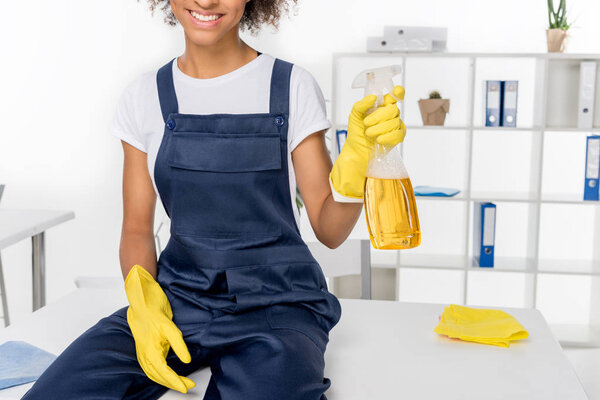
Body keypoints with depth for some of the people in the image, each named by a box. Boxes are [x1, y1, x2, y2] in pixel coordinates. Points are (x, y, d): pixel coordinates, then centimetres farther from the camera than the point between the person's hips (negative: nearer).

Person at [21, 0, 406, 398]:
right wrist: (144, 303, -11)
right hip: (178, 296, 3)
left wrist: (357, 157, -21)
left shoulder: (293, 86, 0)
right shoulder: (145, 96, 7)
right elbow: (137, 228, 9)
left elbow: (329, 230, -1)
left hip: (276, 302, -3)